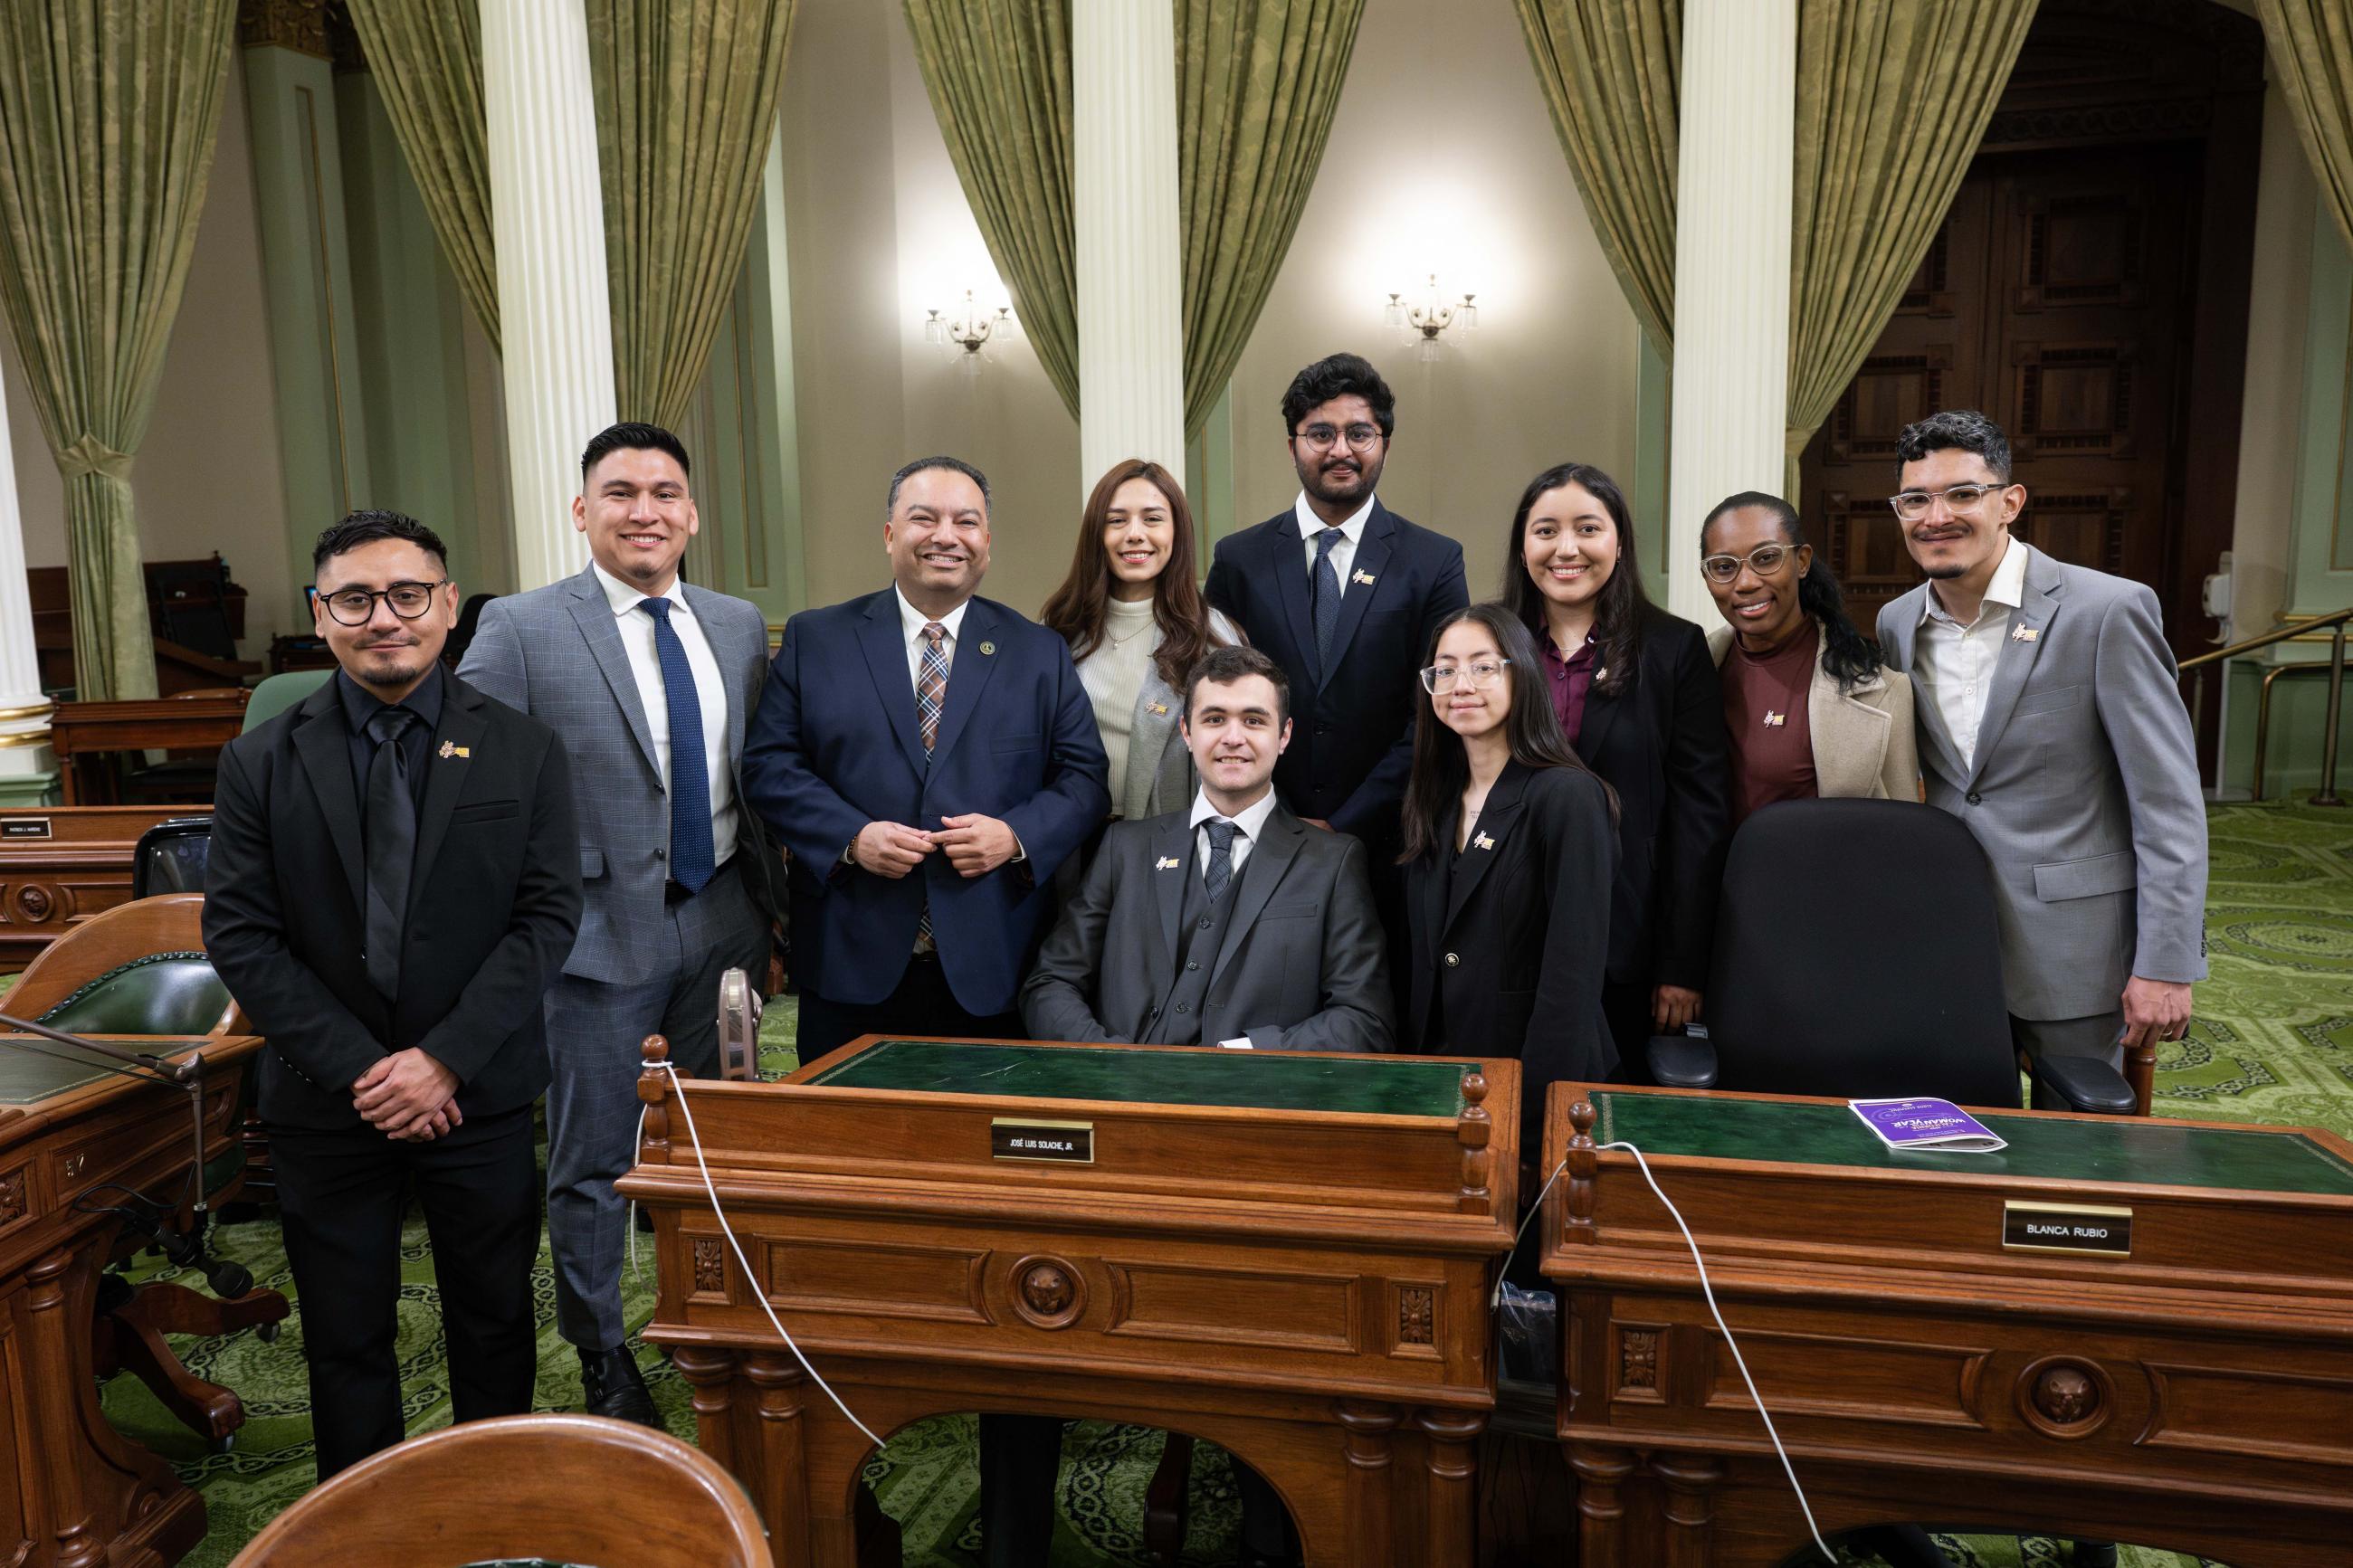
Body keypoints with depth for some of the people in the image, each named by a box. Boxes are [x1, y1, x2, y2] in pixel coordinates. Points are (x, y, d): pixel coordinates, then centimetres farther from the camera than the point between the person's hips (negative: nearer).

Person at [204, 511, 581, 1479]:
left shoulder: (524, 752, -4)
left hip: (479, 1098, 0)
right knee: (346, 1338, 14)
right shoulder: (260, 763, -1)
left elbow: (548, 917, -8)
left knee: (494, 1323, 15)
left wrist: (445, 1057, -16)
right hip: (326, 1106, 1)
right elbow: (239, 937, -5)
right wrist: (359, 1069, -13)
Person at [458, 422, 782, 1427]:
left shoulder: (740, 627, 6)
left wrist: (765, 909, 10)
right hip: (598, 931, -4)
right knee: (591, 1164, 9)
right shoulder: (520, 629, -8)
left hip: (722, 925, 4)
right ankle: (604, 1361, 30)